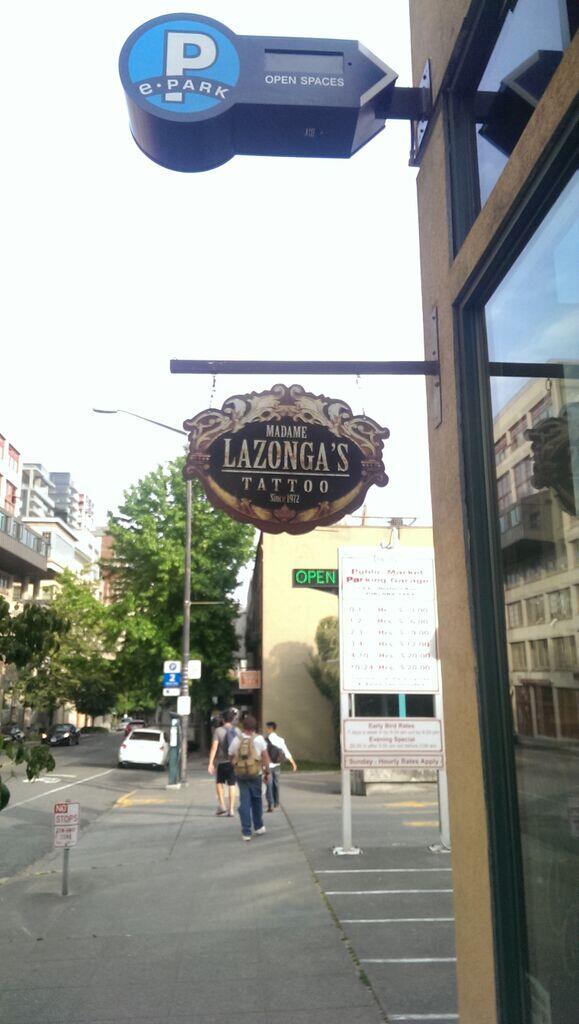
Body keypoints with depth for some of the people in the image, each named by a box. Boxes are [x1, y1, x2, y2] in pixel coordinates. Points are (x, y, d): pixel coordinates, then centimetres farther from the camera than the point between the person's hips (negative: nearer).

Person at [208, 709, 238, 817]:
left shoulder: (218, 730, -6)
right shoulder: (237, 731, 3)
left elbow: (214, 747, -11)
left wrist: (210, 763, -10)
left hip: (223, 761, -2)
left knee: (219, 782, 16)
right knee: (232, 785, 7)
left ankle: (222, 805, 6)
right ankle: (231, 809, 7)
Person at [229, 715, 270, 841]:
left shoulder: (236, 740, -1)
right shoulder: (259, 739, -6)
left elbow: (231, 757, 5)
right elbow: (265, 757, -6)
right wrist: (266, 772, 4)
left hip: (240, 775, 1)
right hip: (255, 774, -1)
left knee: (244, 802, 5)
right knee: (256, 800, 16)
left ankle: (246, 832, 3)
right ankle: (258, 827, 29)